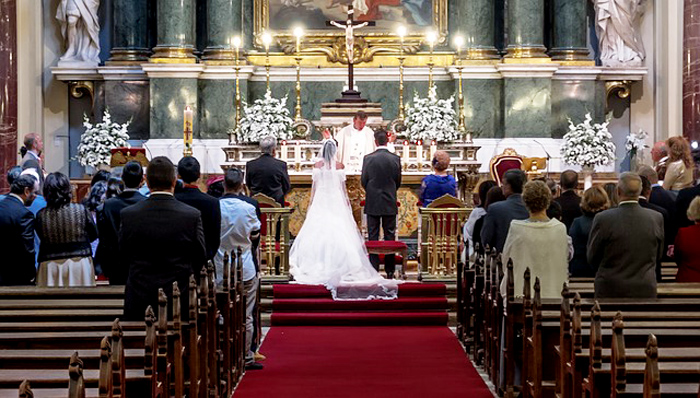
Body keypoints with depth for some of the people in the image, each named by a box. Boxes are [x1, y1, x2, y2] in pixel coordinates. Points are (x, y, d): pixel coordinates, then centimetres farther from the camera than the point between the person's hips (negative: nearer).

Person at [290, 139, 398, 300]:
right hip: (337, 202, 0)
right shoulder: (339, 166, -4)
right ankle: (337, 264, -1)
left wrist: (311, 203, 11)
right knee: (339, 232, 2)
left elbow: (314, 187, 1)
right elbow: (343, 187, 1)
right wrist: (347, 203, 12)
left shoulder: (318, 165, -3)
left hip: (321, 202, 0)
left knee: (318, 231, 5)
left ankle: (319, 264, 2)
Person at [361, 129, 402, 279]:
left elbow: (363, 181, -2)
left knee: (373, 237, 5)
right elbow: (398, 182, 4)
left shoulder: (368, 159, -8)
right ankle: (390, 271, 9)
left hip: (372, 203, -1)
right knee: (390, 236, 7)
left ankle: (373, 270, 5)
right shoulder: (395, 159, -4)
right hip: (390, 204, 1)